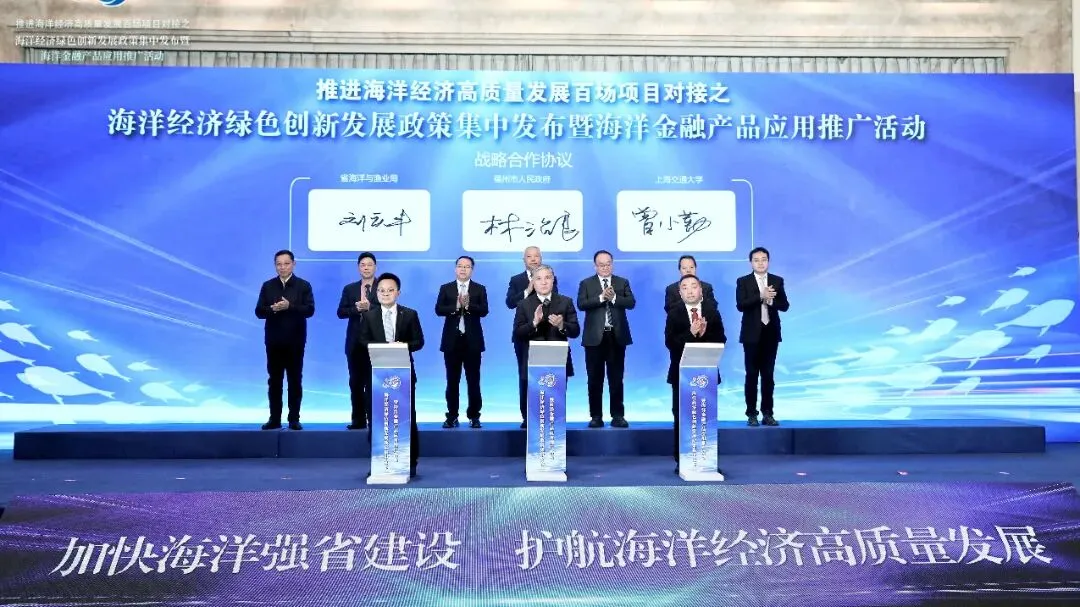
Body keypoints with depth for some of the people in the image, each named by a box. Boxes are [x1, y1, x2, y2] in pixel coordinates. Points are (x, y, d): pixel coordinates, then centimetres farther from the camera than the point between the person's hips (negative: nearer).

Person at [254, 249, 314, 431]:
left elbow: (309, 310, -8)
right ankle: (274, 419, 11)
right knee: (274, 380, 5)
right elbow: (259, 312, 3)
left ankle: (294, 419, 8)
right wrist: (272, 309, -17)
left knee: (295, 380, 3)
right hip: (273, 340, 2)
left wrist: (289, 306, -21)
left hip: (295, 341, -2)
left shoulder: (304, 285, 1)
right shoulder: (267, 286, 8)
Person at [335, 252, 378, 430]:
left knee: (373, 382, -4)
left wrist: (369, 307, -19)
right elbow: (341, 312, 2)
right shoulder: (349, 289, 11)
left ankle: (373, 419, 1)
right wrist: (357, 308, -14)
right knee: (355, 381, 6)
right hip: (355, 341, 4)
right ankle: (358, 419, 13)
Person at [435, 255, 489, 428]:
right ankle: (452, 416, 12)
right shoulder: (445, 288, 7)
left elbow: (484, 311, -7)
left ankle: (474, 416, 11)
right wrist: (456, 306, -19)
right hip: (452, 339, 1)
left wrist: (468, 305, -23)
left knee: (473, 380, 3)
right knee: (452, 380, 5)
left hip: (472, 340, -1)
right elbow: (438, 310, -4)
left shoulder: (480, 289, 5)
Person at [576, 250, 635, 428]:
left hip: (617, 336, 1)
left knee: (616, 378, 5)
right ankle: (596, 416, 11)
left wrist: (614, 297, -18)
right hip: (595, 337, 0)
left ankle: (618, 415, 10)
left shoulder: (623, 282, 8)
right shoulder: (586, 283, 5)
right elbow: (581, 304, -9)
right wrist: (601, 297, -19)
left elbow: (631, 303, -5)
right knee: (595, 379, 4)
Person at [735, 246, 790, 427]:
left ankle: (767, 413, 12)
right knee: (752, 374, 2)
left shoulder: (777, 281, 7)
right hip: (752, 334, -2)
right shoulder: (743, 282, -1)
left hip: (771, 333, 2)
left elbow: (784, 306, 1)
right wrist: (760, 296, -24)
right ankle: (751, 414, 7)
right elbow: (740, 305, -14)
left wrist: (771, 300, -18)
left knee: (768, 375, 7)